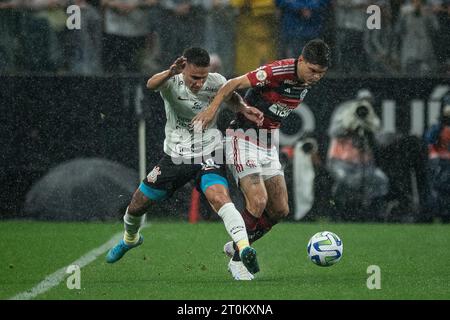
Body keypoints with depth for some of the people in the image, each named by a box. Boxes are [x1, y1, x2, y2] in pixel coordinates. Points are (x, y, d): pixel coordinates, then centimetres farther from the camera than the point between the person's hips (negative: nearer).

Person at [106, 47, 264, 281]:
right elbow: (151, 85, -43)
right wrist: (170, 73, -64)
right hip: (175, 156, 2)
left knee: (219, 198, -31)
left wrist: (245, 109, -11)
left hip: (208, 156, -2)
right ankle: (130, 239, 47)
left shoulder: (216, 82, -13)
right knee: (136, 206, 13)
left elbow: (231, 97, 11)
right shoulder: (172, 82, -18)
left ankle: (244, 250, -42)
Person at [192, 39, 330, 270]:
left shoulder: (308, 80, 2)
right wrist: (212, 108, -33)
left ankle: (239, 248, 22)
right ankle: (237, 259, -6)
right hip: (244, 137, -8)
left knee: (280, 210, 3)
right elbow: (234, 84, -22)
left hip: (269, 145, 8)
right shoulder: (278, 71, -23)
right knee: (258, 201, -21)